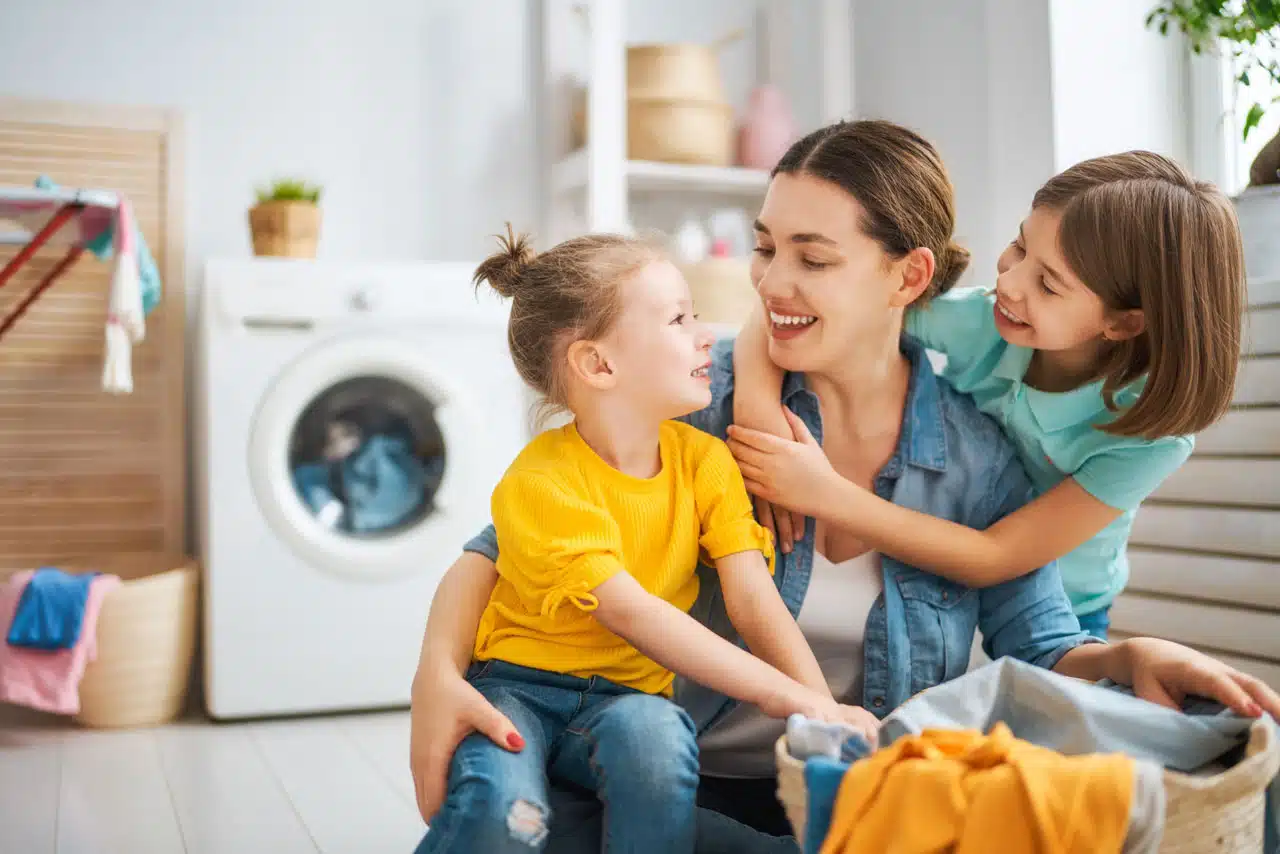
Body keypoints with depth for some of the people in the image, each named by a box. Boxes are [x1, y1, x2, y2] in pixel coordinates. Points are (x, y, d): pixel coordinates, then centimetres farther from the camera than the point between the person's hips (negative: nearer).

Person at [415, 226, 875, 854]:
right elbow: (631, 614, -27)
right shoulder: (542, 481, -19)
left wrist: (823, 708, -27)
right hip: (517, 684, -3)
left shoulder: (705, 462, -2)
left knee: (653, 732, -33)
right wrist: (787, 695, -33)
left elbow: (754, 599, -10)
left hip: (626, 696, 3)